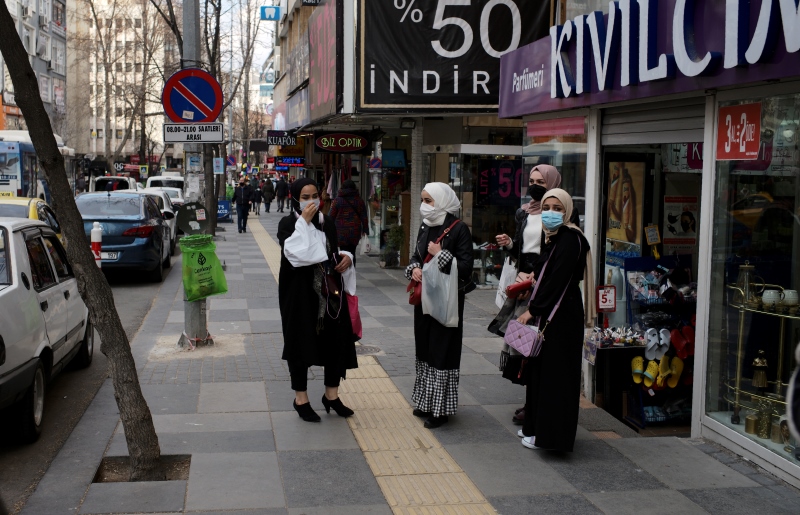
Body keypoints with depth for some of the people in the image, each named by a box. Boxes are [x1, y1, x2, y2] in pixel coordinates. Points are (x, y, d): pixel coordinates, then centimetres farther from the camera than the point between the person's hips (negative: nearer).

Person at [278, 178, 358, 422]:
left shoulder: (327, 223, 10)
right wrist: (304, 221, -22)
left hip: (328, 291, 5)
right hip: (300, 292, -5)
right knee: (301, 342, 3)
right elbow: (295, 253, -23)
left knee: (336, 340, 5)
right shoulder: (288, 223, -6)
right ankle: (301, 398, 18)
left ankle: (331, 394, 22)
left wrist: (346, 257, 0)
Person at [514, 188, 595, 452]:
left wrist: (532, 310, -17)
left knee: (553, 372, -2)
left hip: (562, 315, -9)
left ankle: (549, 434, 7)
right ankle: (535, 426, 27)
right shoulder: (551, 238, 13)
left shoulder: (569, 239, -16)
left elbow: (557, 279, -20)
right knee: (539, 370, 15)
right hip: (548, 311, 9)